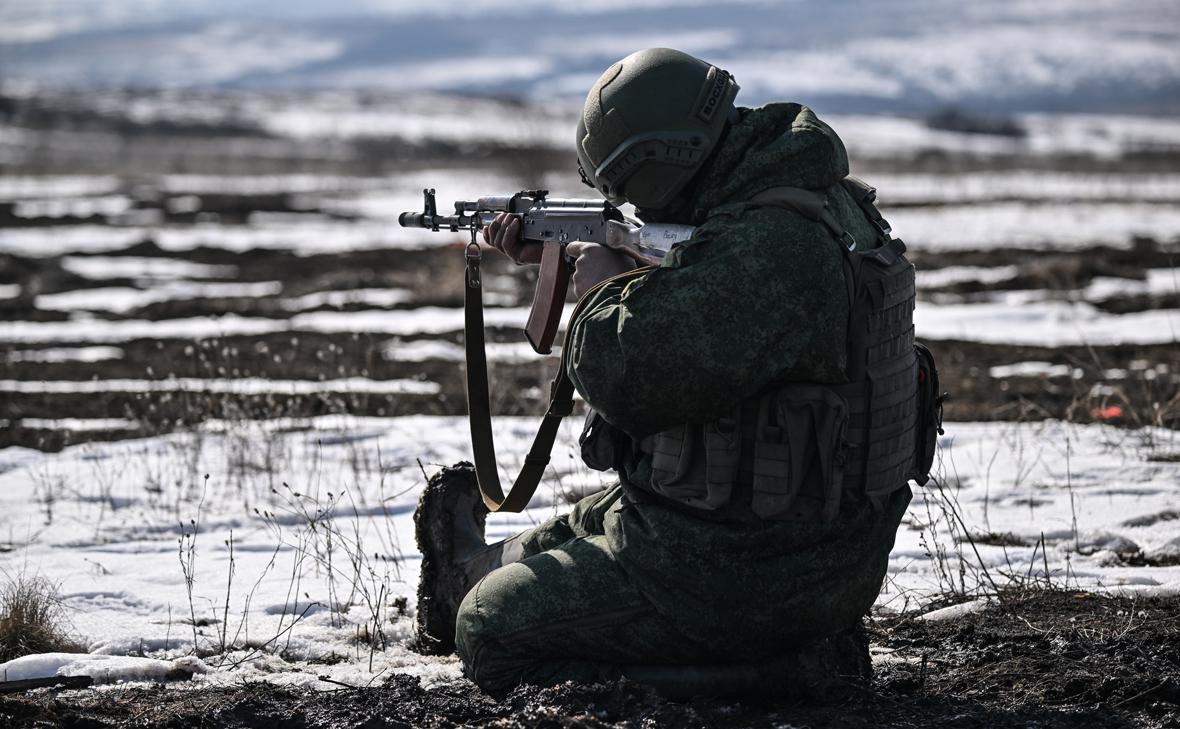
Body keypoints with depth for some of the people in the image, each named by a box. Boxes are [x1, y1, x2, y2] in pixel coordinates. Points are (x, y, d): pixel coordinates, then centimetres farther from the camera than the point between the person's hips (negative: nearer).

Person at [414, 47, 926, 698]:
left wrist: (606, 286, -9)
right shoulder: (828, 202, 5)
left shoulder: (768, 247, -29)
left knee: (490, 631, 6)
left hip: (744, 582, -10)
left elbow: (632, 378, -30)